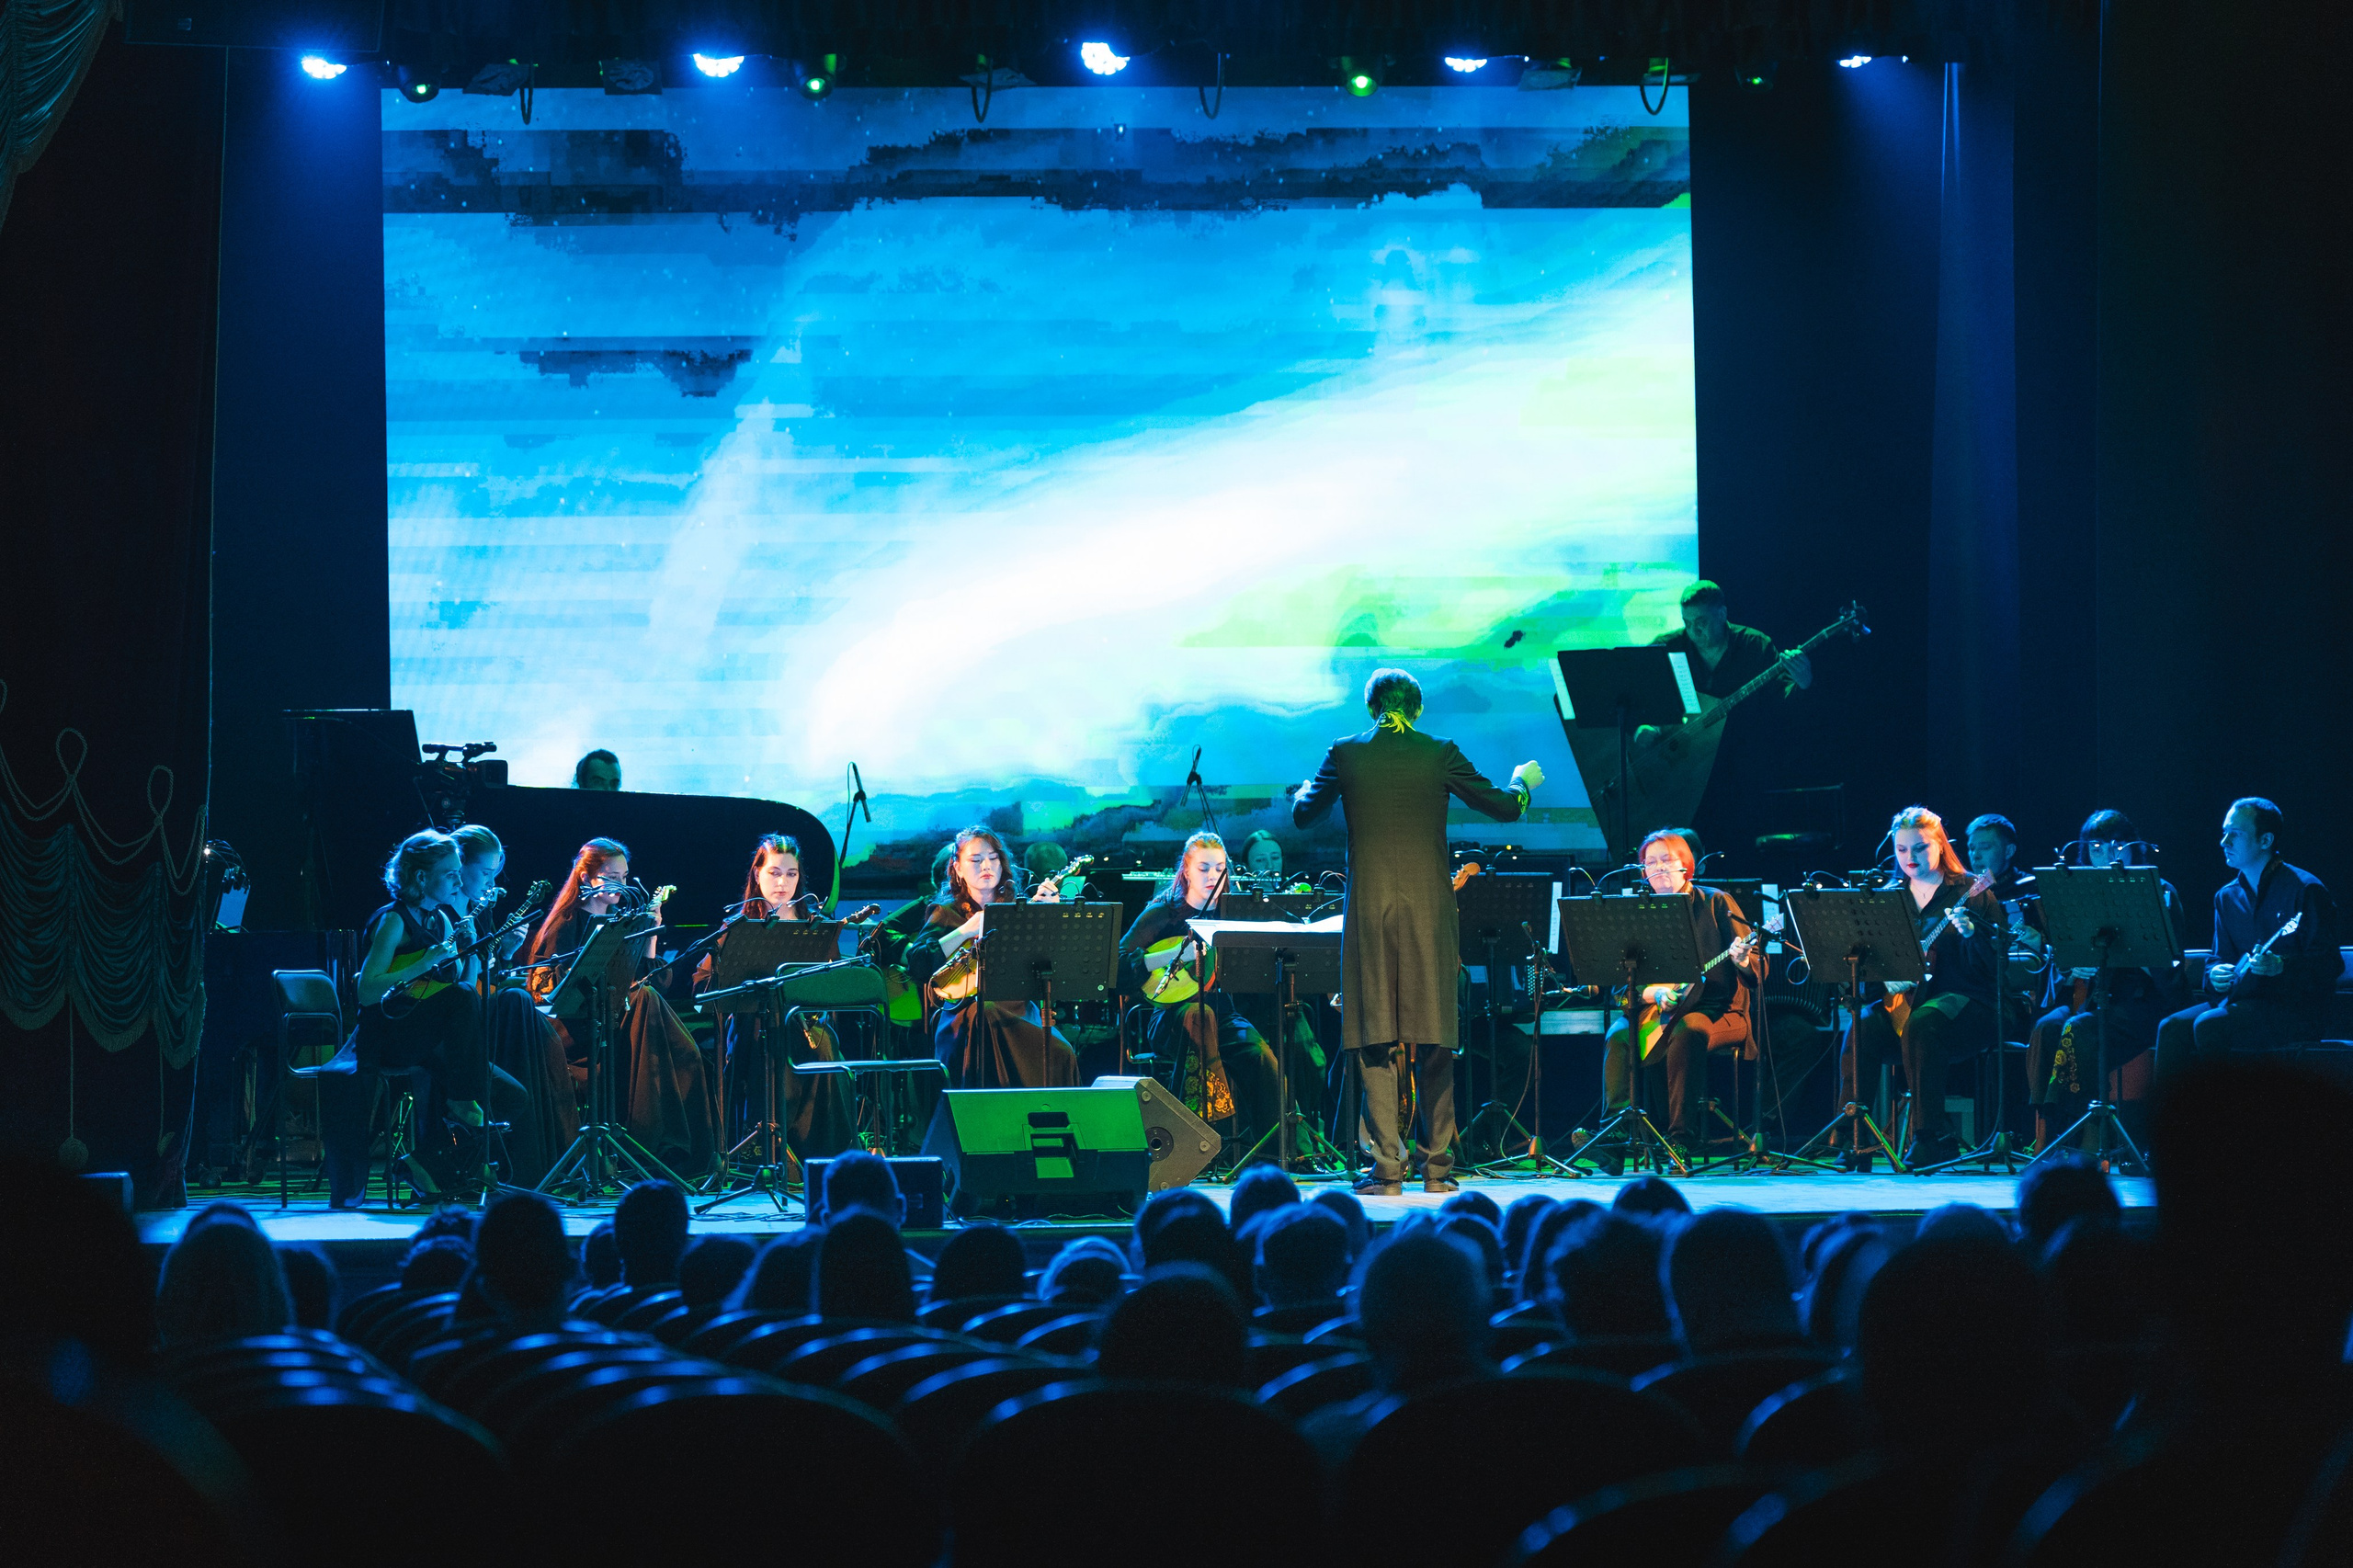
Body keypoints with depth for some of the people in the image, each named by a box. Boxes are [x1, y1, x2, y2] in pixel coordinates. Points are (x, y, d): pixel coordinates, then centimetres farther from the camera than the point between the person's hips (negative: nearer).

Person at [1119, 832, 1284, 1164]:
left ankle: (1264, 1155, -22)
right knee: (1199, 1013, -39)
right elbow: (1120, 964, -8)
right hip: (1171, 1019, -3)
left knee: (1260, 1056, -28)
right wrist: (1177, 955, -16)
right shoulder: (1163, 912, 4)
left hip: (1223, 1014, 3)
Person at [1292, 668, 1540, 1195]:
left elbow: (1304, 814, 11)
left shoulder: (1345, 755, 0)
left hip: (1369, 910, 0)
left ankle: (1387, 1167, -1)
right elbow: (1504, 807, 5)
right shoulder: (1440, 755, -1)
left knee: (1376, 1043, 2)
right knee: (1435, 1043, 7)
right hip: (1430, 910, 0)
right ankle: (1437, 1165, 10)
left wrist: (1304, 789, 35)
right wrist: (1523, 781, 27)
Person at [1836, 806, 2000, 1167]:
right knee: (1862, 1029, -26)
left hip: (1963, 1000, -4)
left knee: (1921, 1023, -36)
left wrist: (1970, 933, -25)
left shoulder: (1970, 893, 2)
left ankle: (1930, 1135, -30)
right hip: (1903, 998, 4)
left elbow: (1994, 963, -6)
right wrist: (1889, 978, -9)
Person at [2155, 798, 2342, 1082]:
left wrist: (2280, 966, -29)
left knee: (2209, 1025, -30)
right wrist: (2216, 975, -6)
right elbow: (2221, 959, 19)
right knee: (2172, 1028, -17)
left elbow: (2329, 965, -11)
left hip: (2295, 1008, -7)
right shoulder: (2227, 896, 15)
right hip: (2242, 999, 7)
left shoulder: (2305, 890, -6)